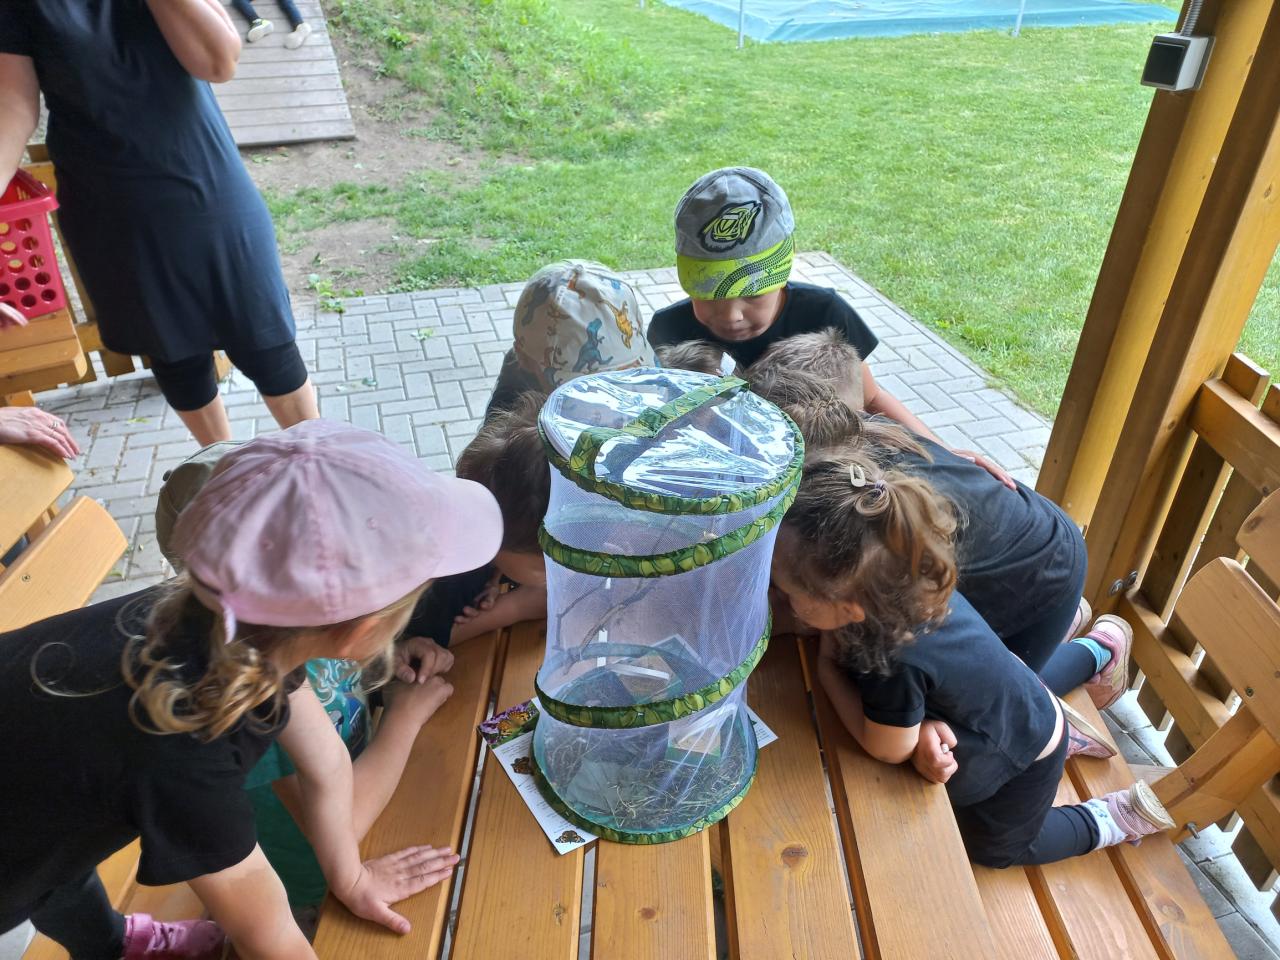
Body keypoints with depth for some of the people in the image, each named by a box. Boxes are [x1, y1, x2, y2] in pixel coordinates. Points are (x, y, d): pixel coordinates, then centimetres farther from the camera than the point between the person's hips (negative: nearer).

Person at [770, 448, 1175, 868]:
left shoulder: (899, 662, -49)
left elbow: (888, 749, -30)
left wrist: (827, 664, -23)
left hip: (1026, 753, -6)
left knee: (992, 848, 22)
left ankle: (1113, 818, 33)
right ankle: (1094, 655, 48)